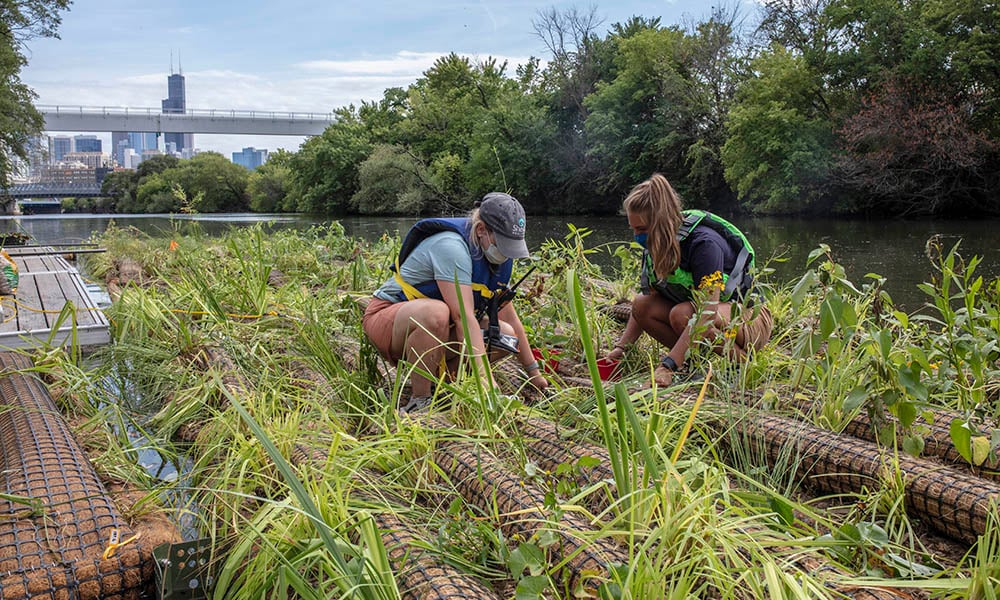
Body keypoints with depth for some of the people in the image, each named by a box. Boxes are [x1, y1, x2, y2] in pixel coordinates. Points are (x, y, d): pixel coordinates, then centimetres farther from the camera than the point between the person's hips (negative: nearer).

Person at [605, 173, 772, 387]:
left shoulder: (704, 243, -27)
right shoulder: (654, 247, -4)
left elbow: (708, 312, -35)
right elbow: (644, 308, 1)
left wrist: (668, 366, -40)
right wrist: (621, 348, -14)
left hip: (752, 321, -7)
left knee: (682, 314, -35)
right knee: (641, 305, -15)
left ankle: (740, 360, -14)